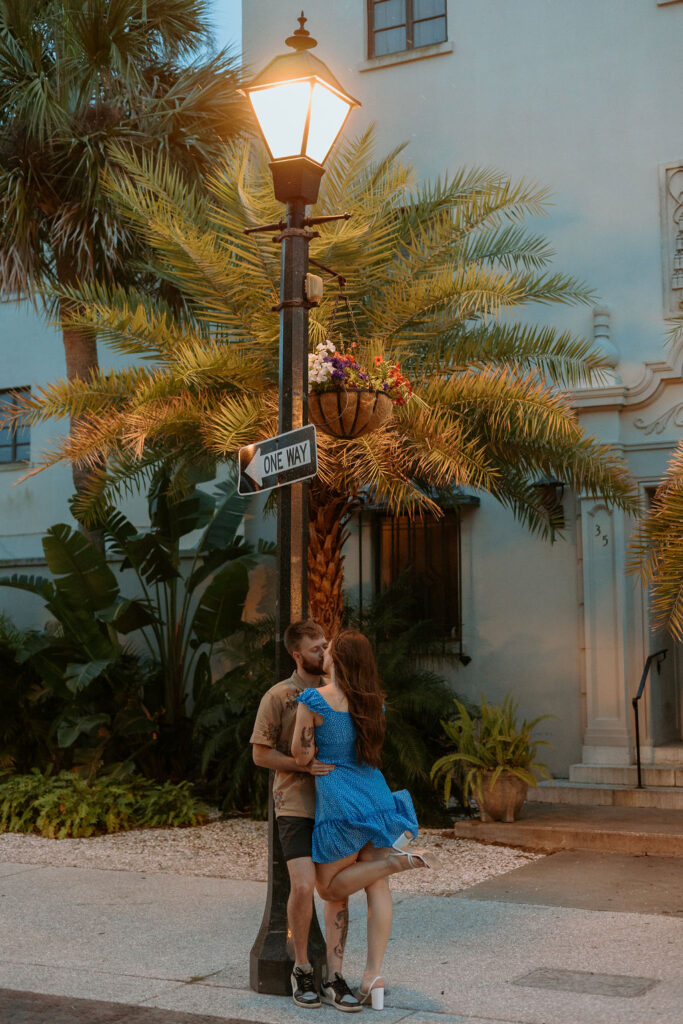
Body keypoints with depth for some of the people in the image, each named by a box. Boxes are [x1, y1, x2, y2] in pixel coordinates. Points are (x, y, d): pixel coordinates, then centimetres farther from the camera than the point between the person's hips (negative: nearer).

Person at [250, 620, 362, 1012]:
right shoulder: (279, 696, -4)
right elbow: (260, 753, -5)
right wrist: (306, 766, -17)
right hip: (296, 806, -4)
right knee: (303, 885, -15)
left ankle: (334, 977, 9)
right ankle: (302, 968, 7)